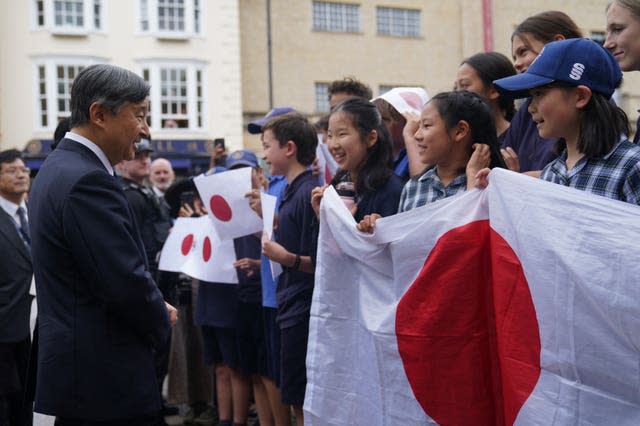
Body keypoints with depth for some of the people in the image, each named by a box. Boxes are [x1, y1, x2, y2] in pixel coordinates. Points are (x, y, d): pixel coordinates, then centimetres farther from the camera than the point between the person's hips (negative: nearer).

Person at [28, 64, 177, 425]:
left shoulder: (58, 168, 12)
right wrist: (162, 322, -4)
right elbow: (128, 283, -23)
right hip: (107, 381, -10)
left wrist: (156, 311, 9)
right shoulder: (88, 181, -20)